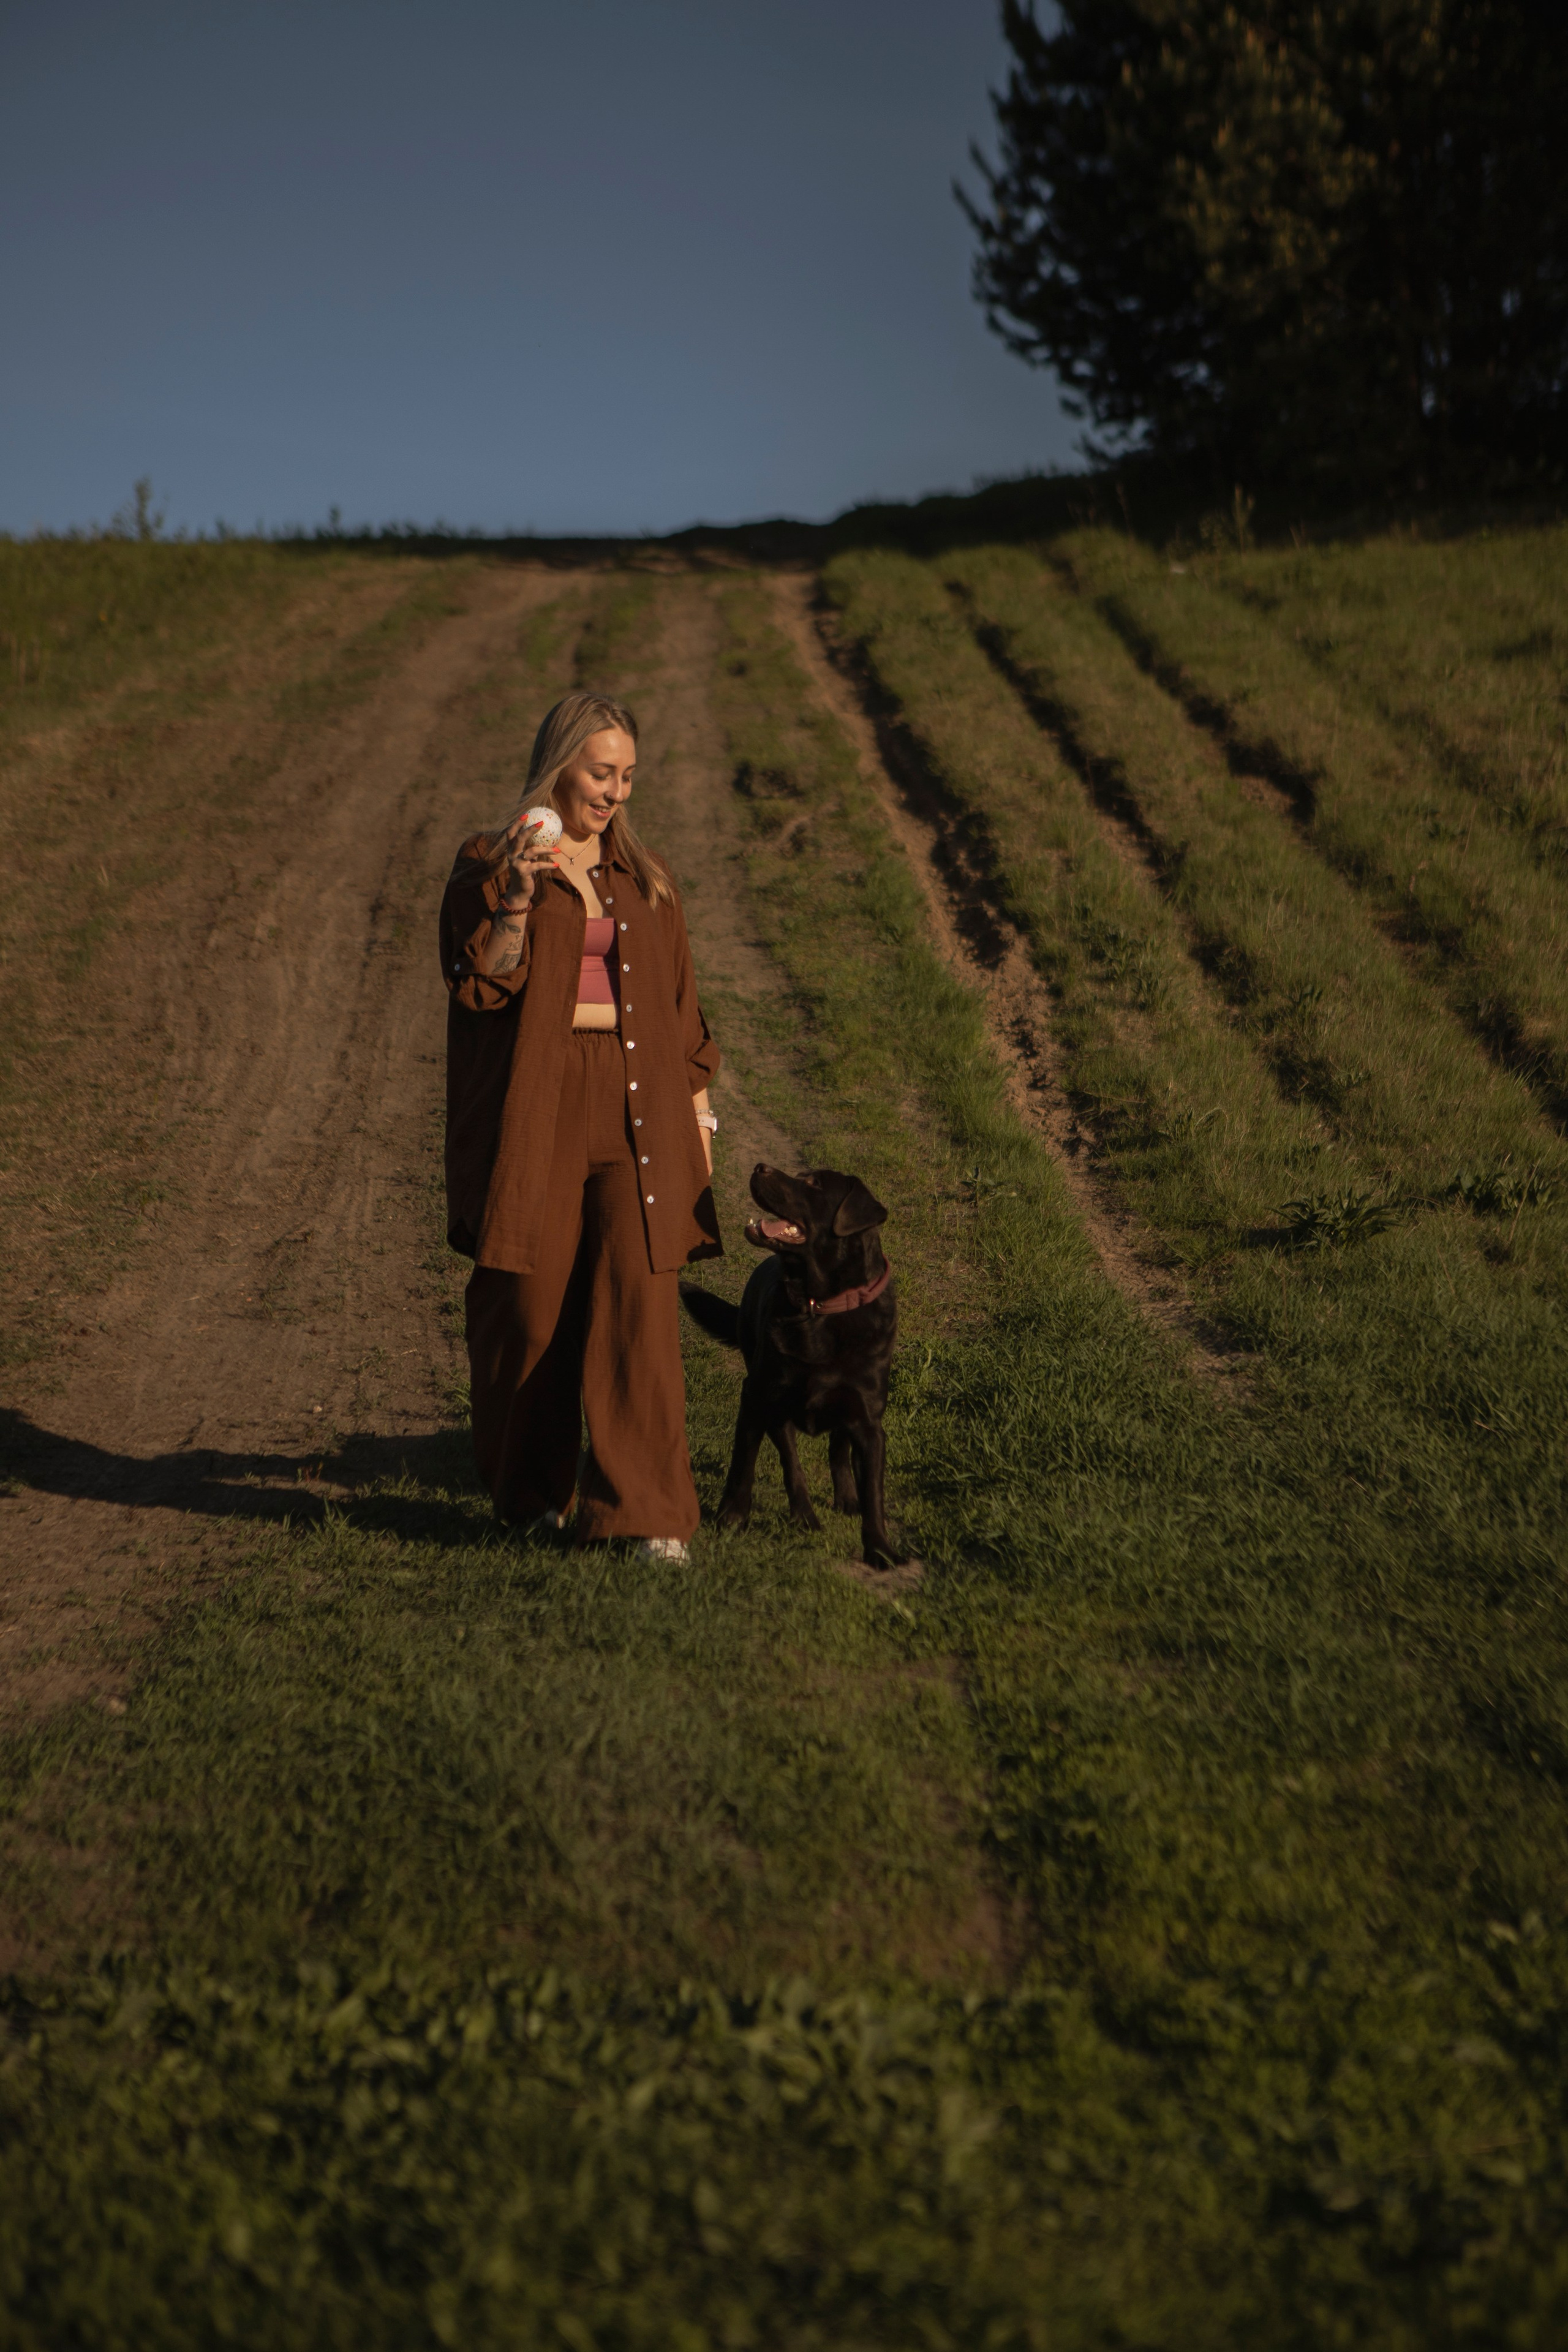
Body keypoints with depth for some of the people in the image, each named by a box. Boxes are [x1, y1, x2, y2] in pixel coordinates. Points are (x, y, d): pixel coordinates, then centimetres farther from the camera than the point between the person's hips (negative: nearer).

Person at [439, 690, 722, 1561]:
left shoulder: (643, 876, 15)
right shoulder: (486, 866, 2)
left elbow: (681, 1000, 18)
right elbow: (481, 985, -8)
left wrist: (696, 1105, 13)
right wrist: (517, 897, -20)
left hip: (634, 1109, 3)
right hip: (535, 1112, -3)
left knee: (639, 1309, -6)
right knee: (530, 1308, 4)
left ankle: (647, 1513, -4)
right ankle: (531, 1492, 24)